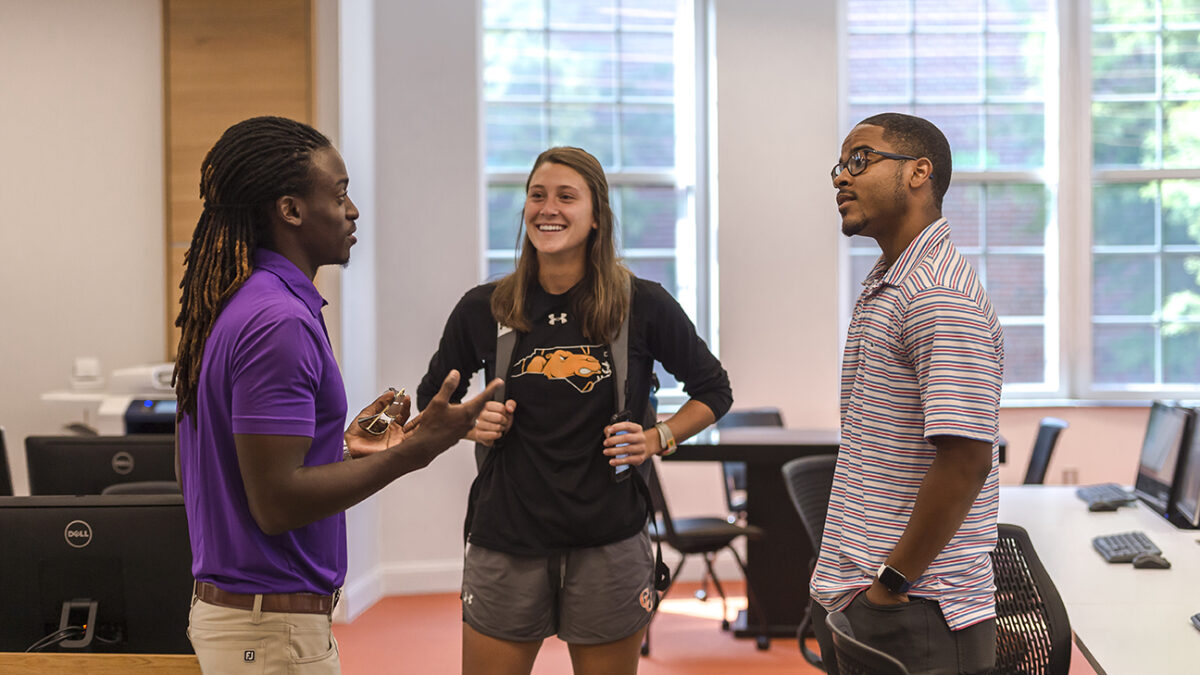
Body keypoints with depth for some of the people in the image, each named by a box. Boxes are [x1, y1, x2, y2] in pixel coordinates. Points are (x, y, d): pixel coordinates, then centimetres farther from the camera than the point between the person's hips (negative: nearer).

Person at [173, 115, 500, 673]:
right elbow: (276, 502, -25)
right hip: (272, 629, -10)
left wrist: (343, 446, 12)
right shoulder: (278, 322, -21)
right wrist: (415, 449, -21)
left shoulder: (231, 306, 10)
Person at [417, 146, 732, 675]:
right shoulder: (482, 310, 1)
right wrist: (469, 425, -4)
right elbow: (431, 401, 16)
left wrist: (658, 438, -5)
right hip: (505, 542, 1)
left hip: (609, 543, 0)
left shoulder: (644, 305, -2)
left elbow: (713, 391, 11)